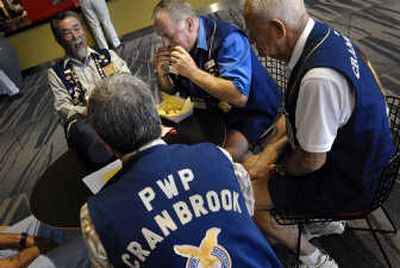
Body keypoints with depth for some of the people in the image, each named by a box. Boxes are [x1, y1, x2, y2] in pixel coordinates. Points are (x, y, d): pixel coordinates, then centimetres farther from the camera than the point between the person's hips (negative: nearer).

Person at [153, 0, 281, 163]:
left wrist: (193, 72, -36)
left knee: (229, 155, -26)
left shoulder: (229, 39, -25)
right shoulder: (178, 44, -4)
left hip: (251, 108, -6)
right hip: (213, 106, 7)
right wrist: (161, 73, -17)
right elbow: (171, 90, 6)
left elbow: (240, 96, -35)